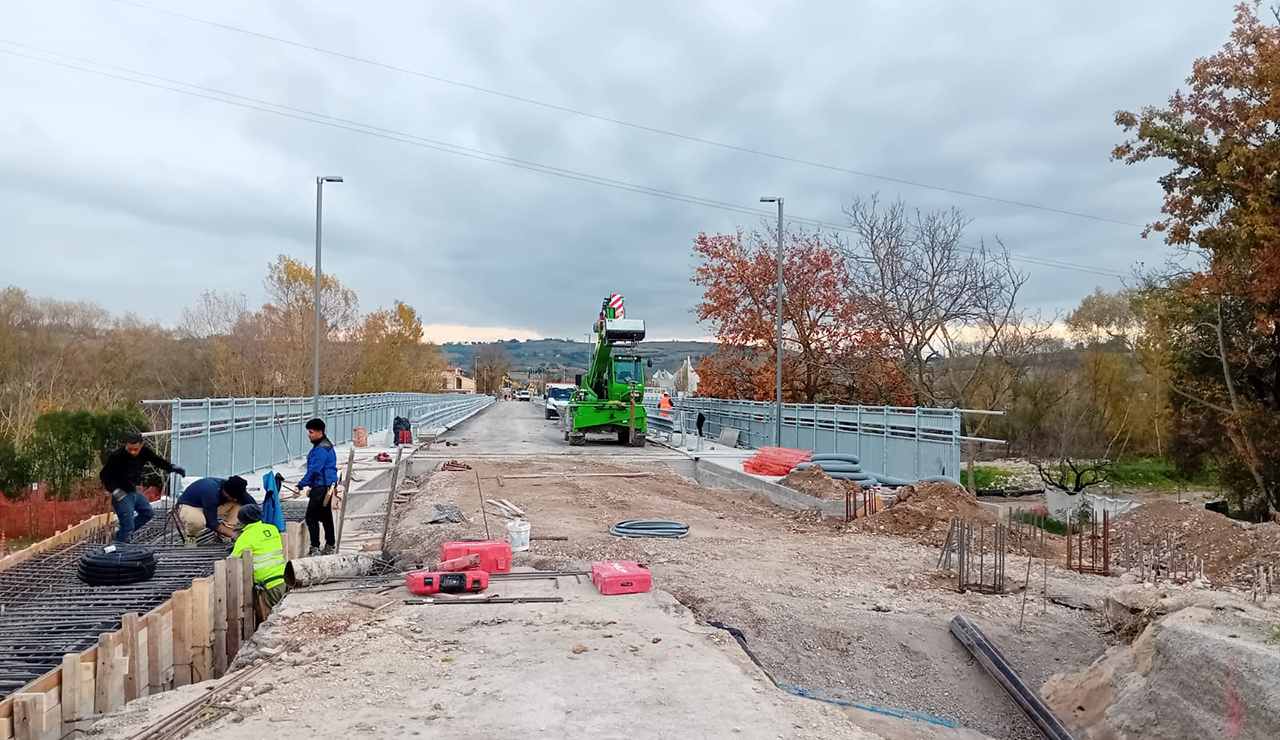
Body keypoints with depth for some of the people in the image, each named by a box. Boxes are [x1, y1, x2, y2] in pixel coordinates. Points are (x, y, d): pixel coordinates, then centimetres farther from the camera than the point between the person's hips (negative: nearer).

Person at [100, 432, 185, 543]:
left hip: (134, 492, 8)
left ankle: (121, 533, 28)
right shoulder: (117, 456, -23)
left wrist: (172, 467, -4)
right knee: (128, 526, -11)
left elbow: (157, 460, 9)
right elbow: (104, 475, -13)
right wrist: (114, 490, -22)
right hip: (121, 494, -8)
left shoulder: (144, 452, -8)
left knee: (148, 513, 20)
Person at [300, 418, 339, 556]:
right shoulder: (324, 445, 15)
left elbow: (314, 469, -20)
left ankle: (315, 548, -5)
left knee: (311, 517, -8)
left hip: (321, 487, -11)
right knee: (326, 516, 17)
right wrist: (310, 486, 21)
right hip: (326, 486, 11)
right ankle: (330, 545, 26)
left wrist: (301, 484, -13)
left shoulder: (322, 449, -18)